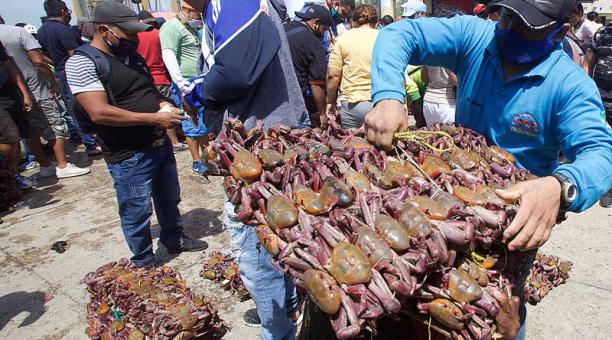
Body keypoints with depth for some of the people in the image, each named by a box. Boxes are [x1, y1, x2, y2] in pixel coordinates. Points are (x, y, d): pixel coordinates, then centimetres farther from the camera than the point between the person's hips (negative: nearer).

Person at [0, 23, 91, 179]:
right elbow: (38, 61, -18)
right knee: (57, 128, 5)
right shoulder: (18, 32, -11)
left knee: (31, 133, 16)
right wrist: (54, 83, -7)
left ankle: (45, 166, 23)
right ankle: (63, 166, 6)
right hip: (38, 92, -5)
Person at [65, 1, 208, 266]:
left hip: (160, 144, 8)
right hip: (129, 157, -8)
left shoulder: (132, 56, 10)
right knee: (137, 213, 7)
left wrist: (164, 105, -1)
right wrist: (154, 118, -24)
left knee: (169, 199, 22)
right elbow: (99, 113, -25)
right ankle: (145, 263, 28)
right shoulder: (82, 62, -15)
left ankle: (175, 239, 44)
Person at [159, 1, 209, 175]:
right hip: (187, 87, -9)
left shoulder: (191, 27, 20)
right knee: (194, 126, -3)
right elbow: (168, 56, -22)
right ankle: (197, 162, 9)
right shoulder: (171, 28, -10)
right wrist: (182, 85, -28)